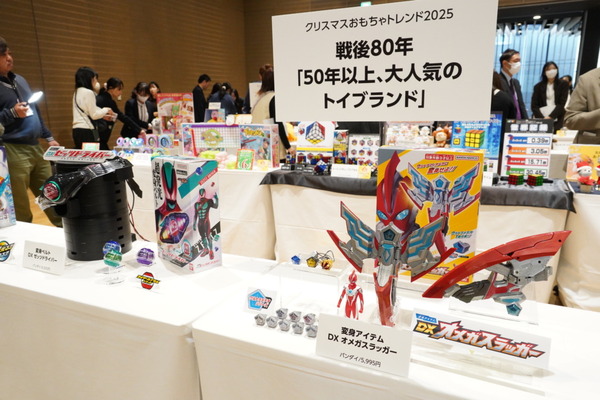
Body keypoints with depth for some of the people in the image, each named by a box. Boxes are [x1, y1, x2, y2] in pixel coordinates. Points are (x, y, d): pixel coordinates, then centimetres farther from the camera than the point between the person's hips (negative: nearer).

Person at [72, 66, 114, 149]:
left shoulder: (77, 92, 16)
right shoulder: (88, 93, -10)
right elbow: (94, 115, -11)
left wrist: (103, 115, 21)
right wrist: (106, 110, 4)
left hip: (77, 130, 9)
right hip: (86, 130, -9)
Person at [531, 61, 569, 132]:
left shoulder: (563, 84, 11)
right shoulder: (538, 86, 13)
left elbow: (562, 104, 0)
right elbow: (534, 106, 4)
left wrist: (550, 117, -14)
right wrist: (542, 118, -12)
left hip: (557, 121, 0)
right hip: (541, 119, 1)